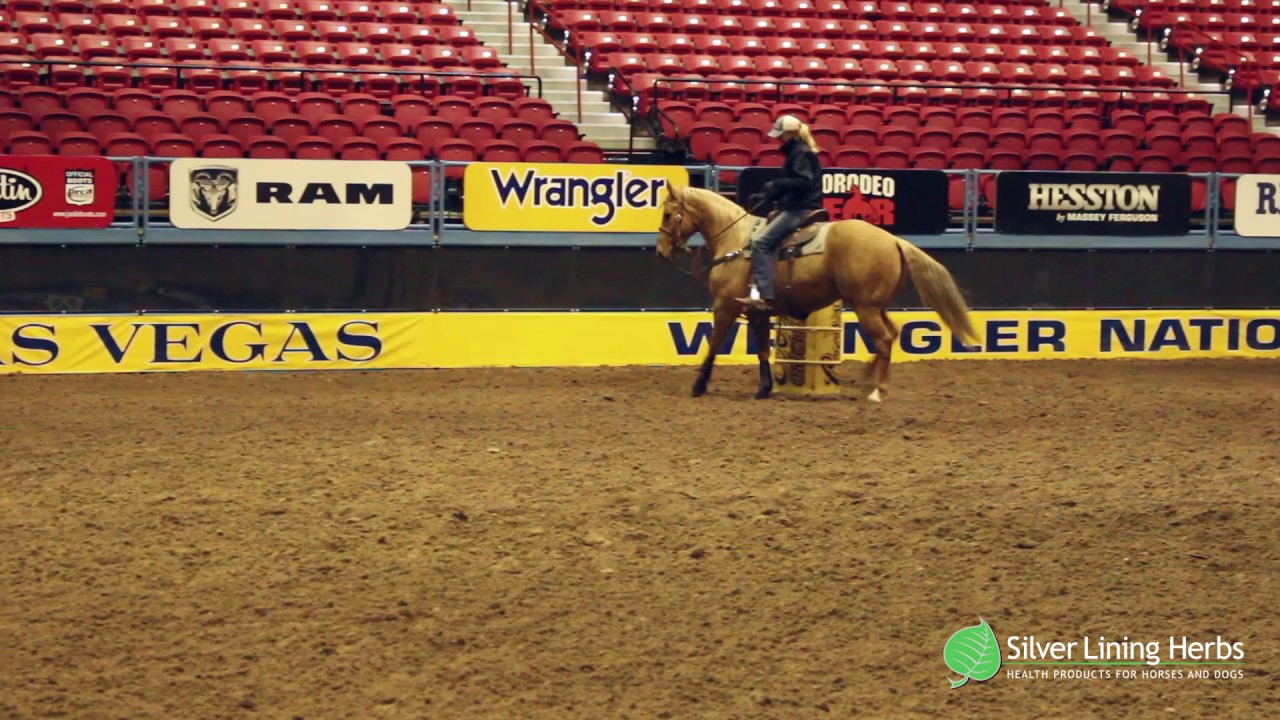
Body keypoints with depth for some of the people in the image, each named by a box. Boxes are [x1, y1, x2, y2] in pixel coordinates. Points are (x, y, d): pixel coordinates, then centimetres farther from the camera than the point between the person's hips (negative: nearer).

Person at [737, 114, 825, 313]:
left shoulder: (801, 153, -11)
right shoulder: (797, 152, 20)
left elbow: (804, 182, -23)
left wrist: (776, 184, -22)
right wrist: (766, 196, 15)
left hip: (800, 210, -11)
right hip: (796, 208, 11)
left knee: (761, 243, -20)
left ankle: (766, 297, -28)